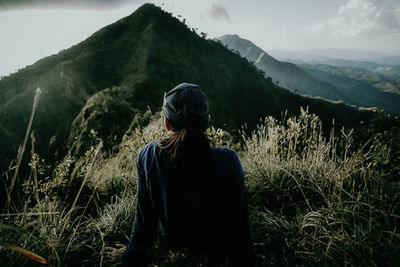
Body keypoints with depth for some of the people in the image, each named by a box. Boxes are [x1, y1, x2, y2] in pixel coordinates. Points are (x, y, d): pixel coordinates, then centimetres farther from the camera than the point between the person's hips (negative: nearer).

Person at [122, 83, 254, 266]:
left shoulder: (148, 157, -25)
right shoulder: (228, 161, -30)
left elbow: (144, 216, -13)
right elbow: (238, 225, -20)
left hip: (174, 240, 2)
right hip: (214, 243, -1)